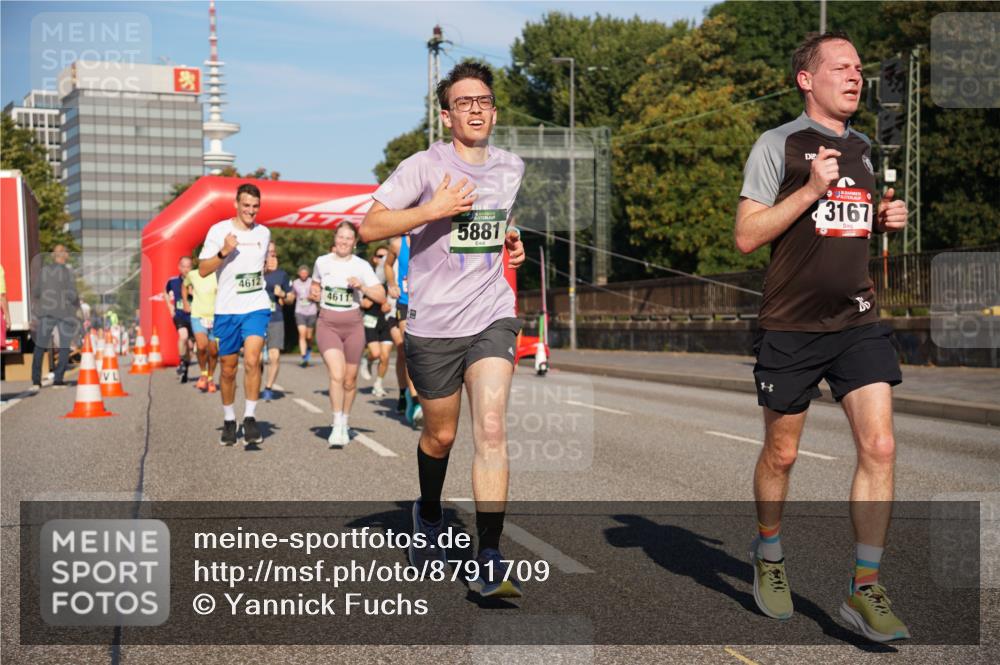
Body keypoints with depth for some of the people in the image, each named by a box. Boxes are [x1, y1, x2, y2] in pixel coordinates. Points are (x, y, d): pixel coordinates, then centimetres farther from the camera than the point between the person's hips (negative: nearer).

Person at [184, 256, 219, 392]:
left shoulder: (217, 276, -6)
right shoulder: (192, 275, 3)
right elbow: (185, 286, 24)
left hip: (214, 317, 0)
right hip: (197, 316, 0)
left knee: (213, 351, 5)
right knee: (201, 345, -21)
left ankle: (210, 377, 29)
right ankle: (203, 373, 4)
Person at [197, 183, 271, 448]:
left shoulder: (264, 233, 9)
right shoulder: (218, 230, -3)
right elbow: (203, 270, -7)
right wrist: (224, 251, -20)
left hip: (256, 308, 1)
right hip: (226, 310, -1)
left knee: (252, 360, -19)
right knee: (228, 369, 8)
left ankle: (250, 418, -8)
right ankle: (229, 420, 27)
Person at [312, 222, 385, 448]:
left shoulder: (361, 266, -1)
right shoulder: (322, 262, 5)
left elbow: (381, 296, -6)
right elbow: (315, 285, 24)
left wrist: (361, 286, -20)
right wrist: (315, 294, 3)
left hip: (352, 326, 1)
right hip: (327, 325, 0)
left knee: (350, 379, 9)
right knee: (336, 374, -19)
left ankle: (345, 422, 31)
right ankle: (337, 426, -14)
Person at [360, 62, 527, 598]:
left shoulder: (512, 168, 10)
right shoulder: (425, 166, -6)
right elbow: (369, 227, -11)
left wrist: (511, 239, 11)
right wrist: (433, 210, -21)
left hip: (492, 317, 2)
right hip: (433, 323, -2)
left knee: (491, 428, -15)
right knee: (440, 436, 12)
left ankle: (489, 562, -14)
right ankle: (429, 514, 44)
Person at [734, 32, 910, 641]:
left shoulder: (863, 148, 13)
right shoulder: (779, 144, -5)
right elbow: (747, 236, -11)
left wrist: (885, 220, 5)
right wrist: (811, 189, -19)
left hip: (859, 322, 5)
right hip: (793, 328, -4)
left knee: (880, 447, -7)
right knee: (781, 454, 9)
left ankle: (865, 591, 1)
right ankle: (769, 556, 34)